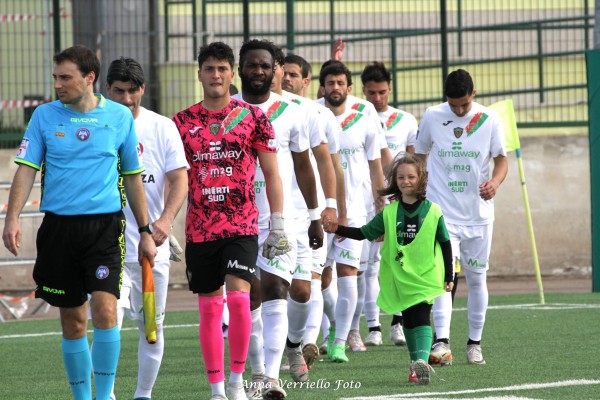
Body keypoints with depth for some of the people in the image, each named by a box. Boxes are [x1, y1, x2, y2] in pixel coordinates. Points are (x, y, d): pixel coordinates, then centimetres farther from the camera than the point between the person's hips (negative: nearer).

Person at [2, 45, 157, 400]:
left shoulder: (120, 117, 4)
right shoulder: (44, 116, 5)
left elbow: (133, 177, 12)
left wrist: (145, 232, 12)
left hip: (105, 224, -1)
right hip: (59, 225, 1)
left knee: (104, 309, -17)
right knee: (73, 323, 5)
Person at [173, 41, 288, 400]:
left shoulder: (253, 117, 2)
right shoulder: (184, 122, 6)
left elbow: (271, 174, 4)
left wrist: (277, 224, -2)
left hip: (243, 225, -2)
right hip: (199, 229, 2)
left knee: (238, 295, -17)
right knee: (209, 306, 4)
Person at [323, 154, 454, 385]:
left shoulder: (432, 212, -2)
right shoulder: (389, 213, 4)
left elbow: (445, 243, 5)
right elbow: (364, 233, 9)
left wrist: (449, 276, 4)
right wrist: (337, 230, -5)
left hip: (425, 277, -3)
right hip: (399, 279, 3)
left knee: (421, 319, -17)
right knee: (408, 321, 9)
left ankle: (422, 359, -29)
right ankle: (416, 364, 18)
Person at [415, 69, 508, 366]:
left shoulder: (489, 119, -2)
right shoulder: (432, 117, -1)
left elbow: (501, 159, 4)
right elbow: (420, 157, 11)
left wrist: (495, 181, -17)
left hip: (478, 213, 1)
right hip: (441, 211, -1)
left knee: (476, 278, 9)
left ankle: (474, 342, 21)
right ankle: (441, 342, -23)